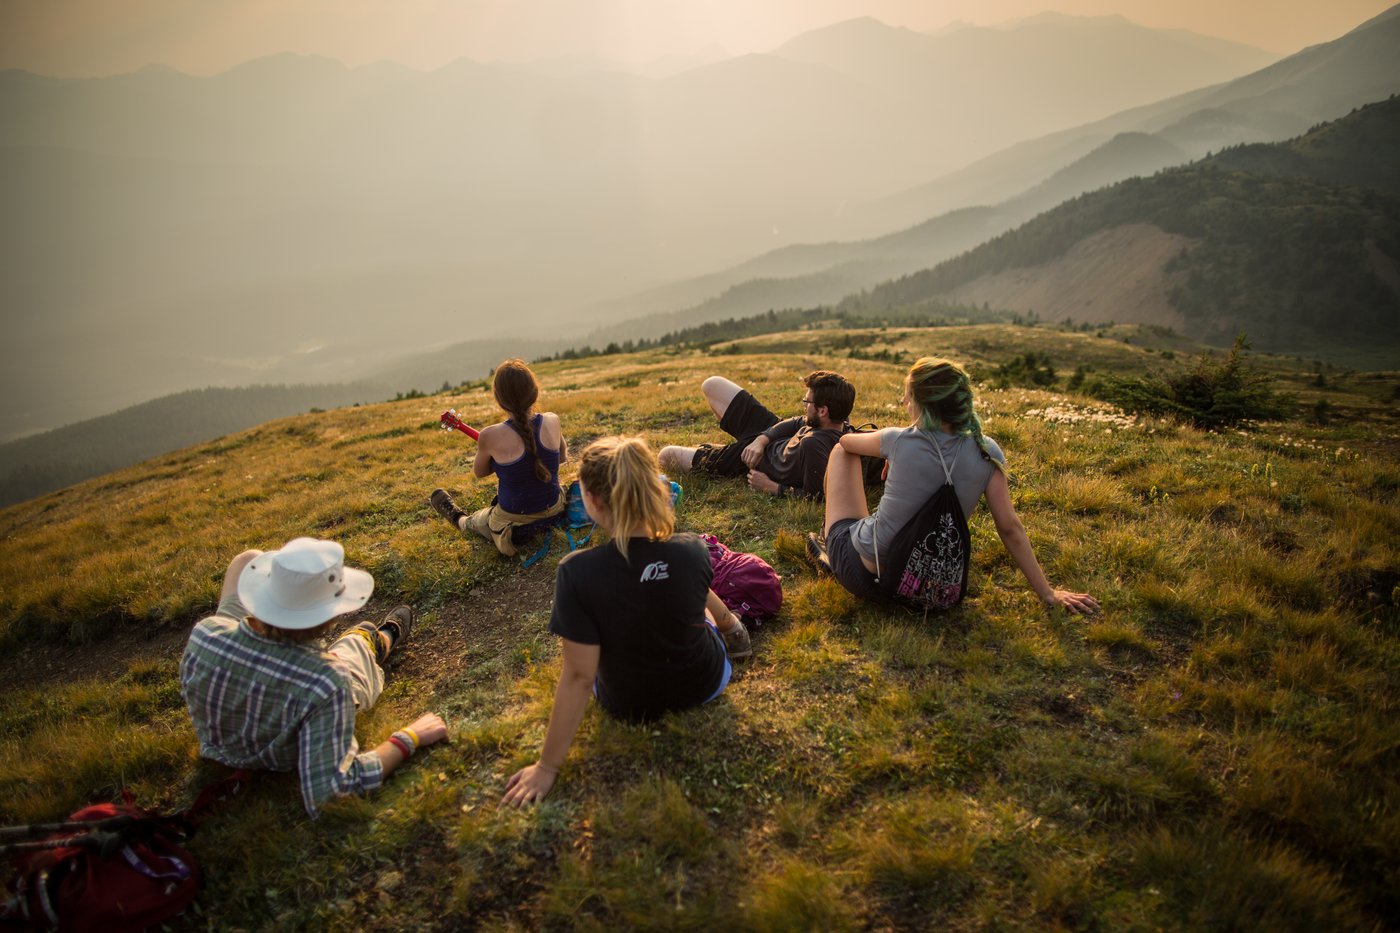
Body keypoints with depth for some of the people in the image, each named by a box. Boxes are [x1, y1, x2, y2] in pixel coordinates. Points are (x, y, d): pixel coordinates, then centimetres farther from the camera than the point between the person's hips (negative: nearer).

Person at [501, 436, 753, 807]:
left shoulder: (577, 573, -32)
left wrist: (547, 767, -16)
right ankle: (731, 630, 47)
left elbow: (578, 676, -27)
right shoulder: (693, 550, -23)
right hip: (704, 685, 2)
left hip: (628, 705, -1)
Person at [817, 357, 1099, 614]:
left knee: (840, 451, 15)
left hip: (863, 574, -4)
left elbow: (846, 442, 4)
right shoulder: (986, 452, -11)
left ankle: (833, 555, 26)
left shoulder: (900, 442, -18)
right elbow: (1010, 527, -11)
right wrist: (1048, 594, -4)